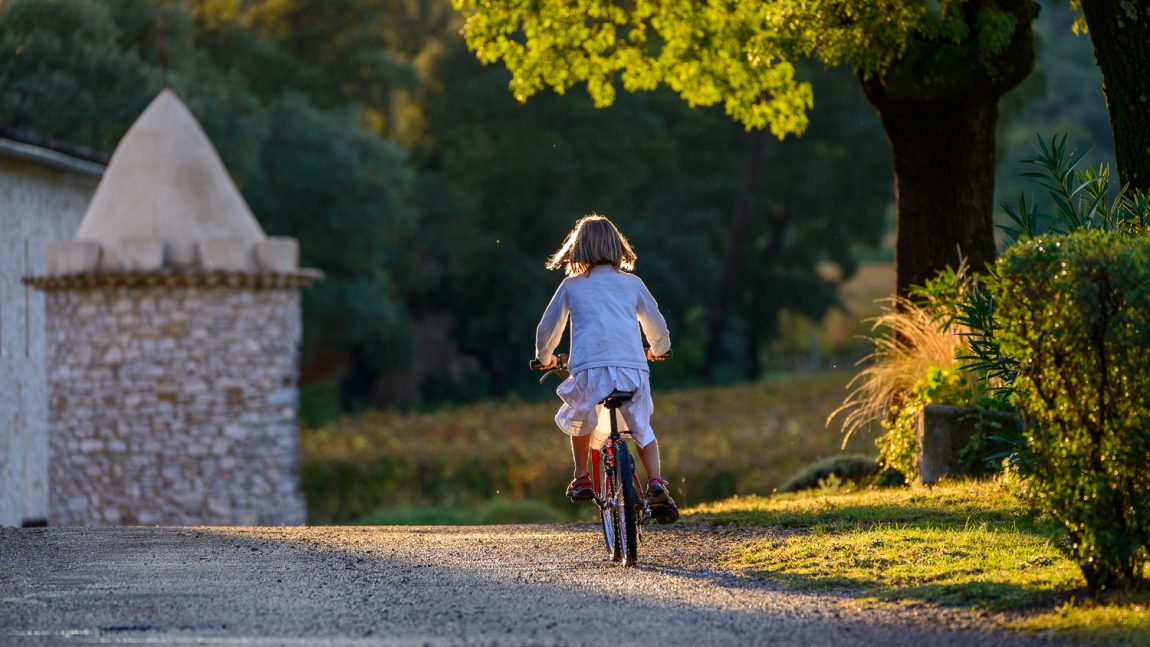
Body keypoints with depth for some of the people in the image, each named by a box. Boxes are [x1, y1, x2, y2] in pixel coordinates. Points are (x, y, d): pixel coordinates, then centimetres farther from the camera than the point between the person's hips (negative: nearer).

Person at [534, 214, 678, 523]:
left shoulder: (571, 286, 17)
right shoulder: (632, 283, 19)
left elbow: (547, 329, 24)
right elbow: (657, 325, 26)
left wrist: (544, 357, 45)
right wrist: (657, 349, 49)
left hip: (590, 369, -1)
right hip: (633, 370, 1)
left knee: (581, 418, 28)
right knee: (642, 428, 19)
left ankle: (581, 479, 24)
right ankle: (656, 483, -2)